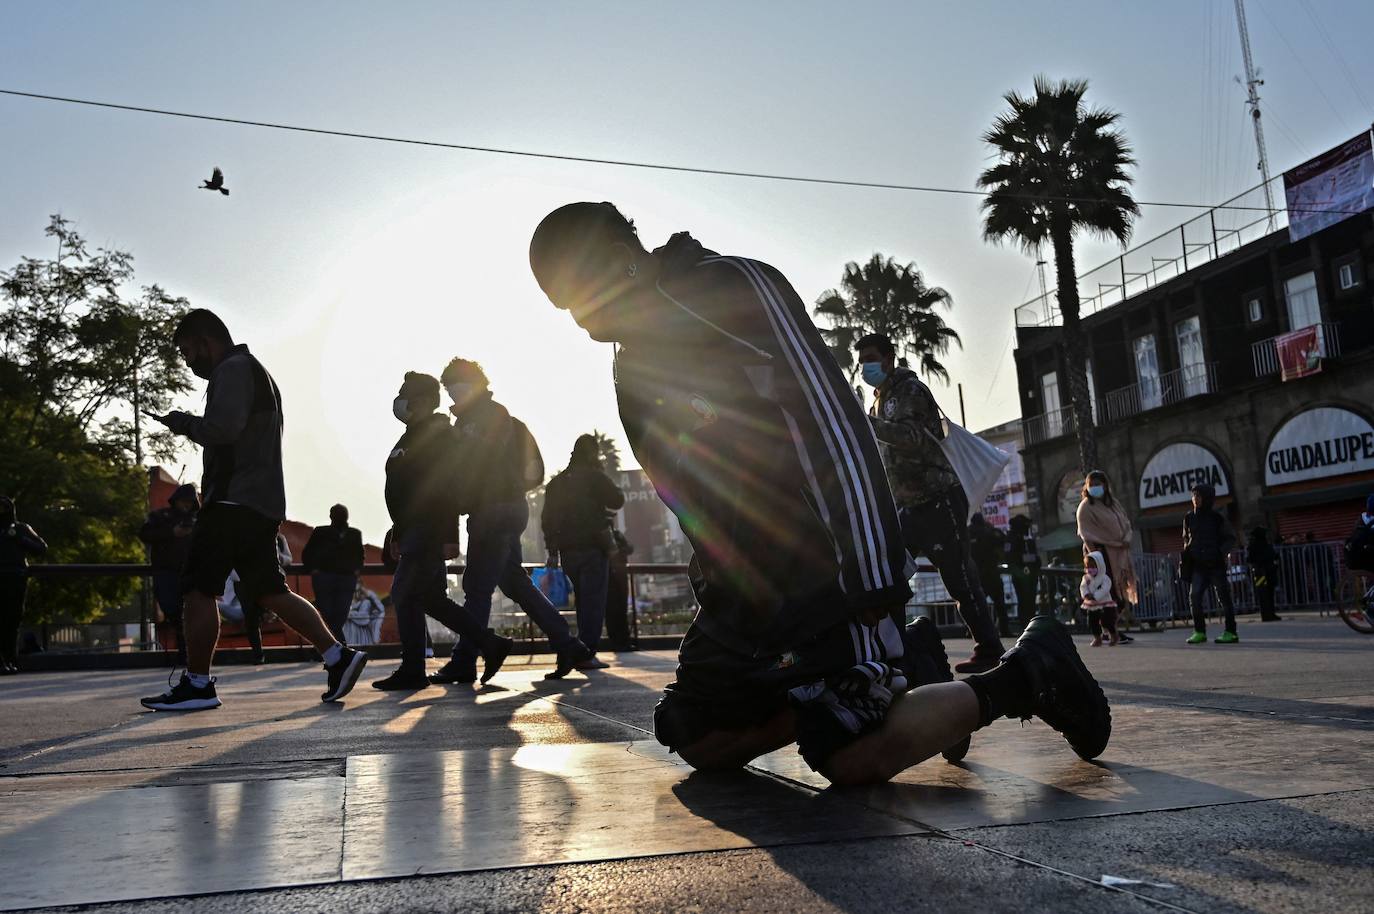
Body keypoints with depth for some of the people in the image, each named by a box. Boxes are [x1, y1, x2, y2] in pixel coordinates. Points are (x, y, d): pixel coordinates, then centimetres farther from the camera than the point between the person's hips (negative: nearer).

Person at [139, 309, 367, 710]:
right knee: (271, 591, 8)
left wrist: (186, 423, -4)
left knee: (198, 589, -3)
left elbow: (222, 427, -22)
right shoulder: (255, 371, 27)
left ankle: (196, 685, 2)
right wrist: (190, 426, 17)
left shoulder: (234, 369, -6)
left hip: (235, 502, -10)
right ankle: (338, 656, 2)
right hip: (262, 502, 10)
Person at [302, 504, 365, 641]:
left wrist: (357, 570, 14)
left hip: (347, 580, 2)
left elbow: (360, 555, 28)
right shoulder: (320, 532, 7)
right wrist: (313, 570, 1)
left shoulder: (355, 534, 15)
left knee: (341, 617, -6)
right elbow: (307, 553, 12)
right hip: (324, 577, -2)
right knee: (326, 615, -5)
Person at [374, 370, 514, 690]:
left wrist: (445, 536, -24)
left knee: (405, 595, -8)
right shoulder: (413, 436, 22)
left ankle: (412, 671, -1)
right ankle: (490, 643, 14)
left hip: (428, 532, -10)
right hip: (415, 532, 10)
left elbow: (445, 488, -19)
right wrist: (398, 531, 24)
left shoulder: (437, 434, -10)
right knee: (431, 598, 10)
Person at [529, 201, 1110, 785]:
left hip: (829, 578, -9)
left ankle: (1026, 673, 8)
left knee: (854, 761, -14)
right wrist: (715, 597, 19)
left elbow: (834, 425, -20)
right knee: (698, 742, 9)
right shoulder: (635, 369, 16)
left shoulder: (729, 289, -11)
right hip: (742, 593, 9)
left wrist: (869, 585, -24)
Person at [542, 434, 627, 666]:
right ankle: (587, 653, -12)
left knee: (583, 601, 16)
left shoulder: (556, 482, 14)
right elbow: (617, 501, 0)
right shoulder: (595, 476, -3)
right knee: (594, 601, -5)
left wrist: (552, 551, 13)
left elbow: (547, 518, 12)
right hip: (593, 547, -6)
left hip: (567, 551, 6)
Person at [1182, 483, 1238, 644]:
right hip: (1198, 566, 3)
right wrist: (1187, 551, 4)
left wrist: (1221, 552, -13)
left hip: (1216, 564, -3)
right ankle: (1199, 631, 2)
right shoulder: (1189, 518, 8)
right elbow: (1186, 538, 20)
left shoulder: (1217, 517, -3)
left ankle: (1230, 632, 7)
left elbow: (1230, 538, 2)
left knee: (1223, 597, 0)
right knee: (1194, 596, -6)